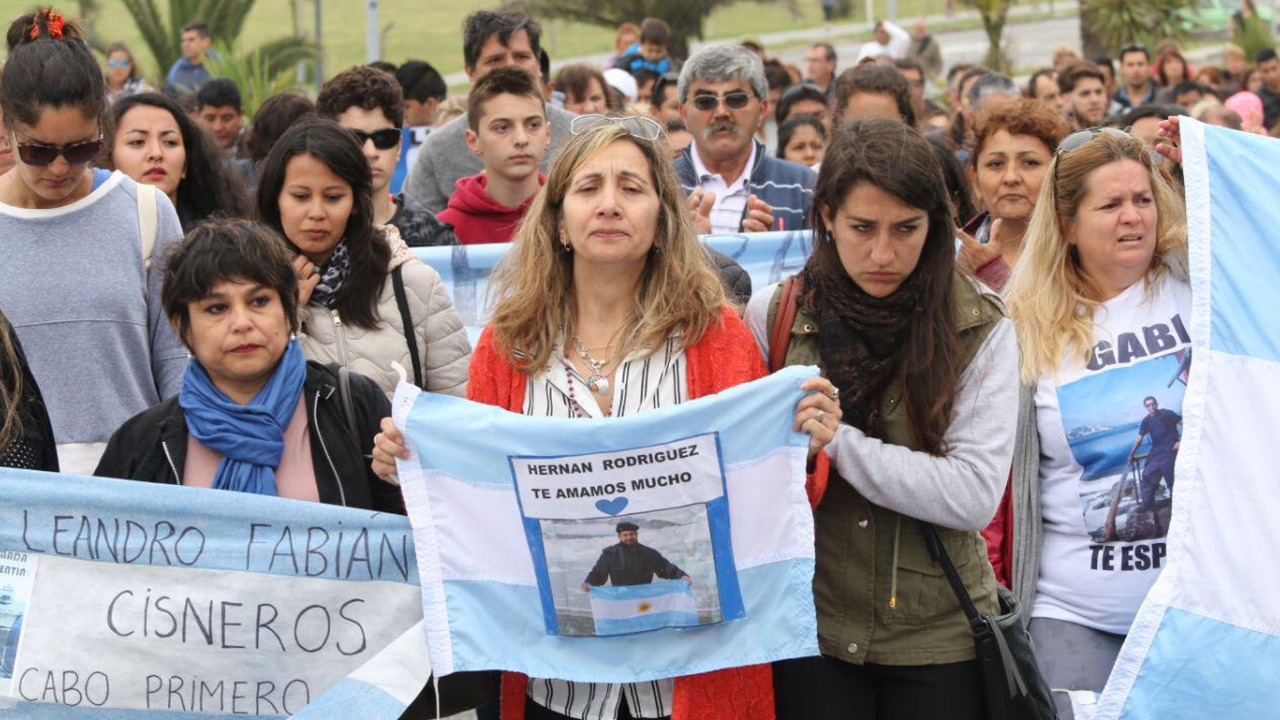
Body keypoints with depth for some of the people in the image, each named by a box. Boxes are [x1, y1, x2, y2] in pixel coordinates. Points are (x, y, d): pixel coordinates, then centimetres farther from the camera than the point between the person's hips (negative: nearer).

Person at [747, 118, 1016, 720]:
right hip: (811, 629, 1)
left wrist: (834, 441, -19)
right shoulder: (772, 316, -1)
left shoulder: (980, 333, -5)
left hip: (939, 639, -1)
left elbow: (974, 495, -15)